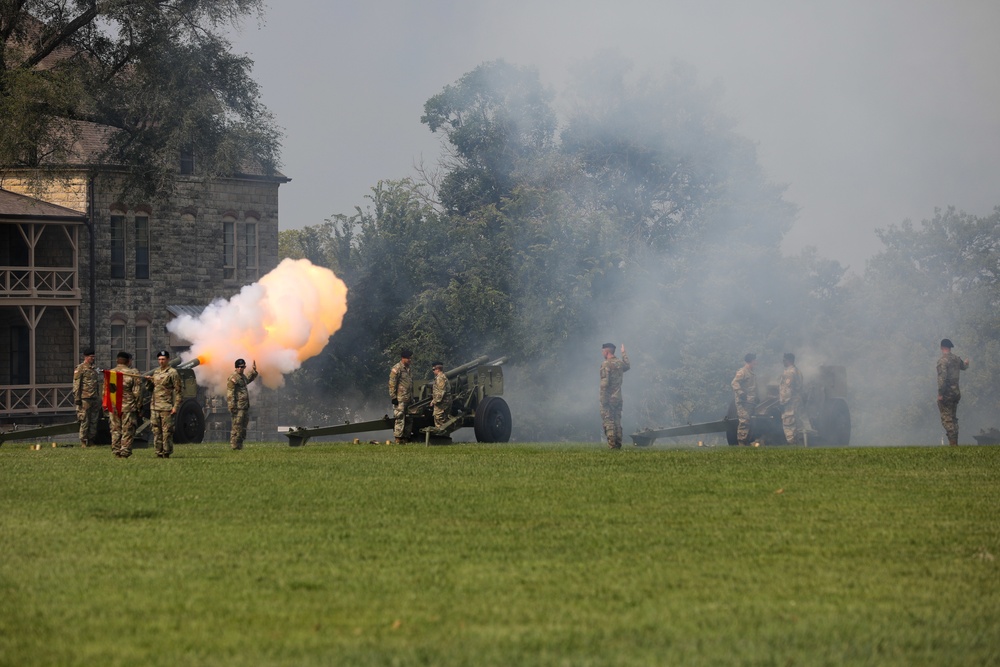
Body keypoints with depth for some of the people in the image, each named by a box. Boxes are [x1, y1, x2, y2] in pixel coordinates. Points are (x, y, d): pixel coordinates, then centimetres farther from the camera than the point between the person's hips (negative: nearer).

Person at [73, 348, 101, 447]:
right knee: (85, 422, -5)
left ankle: (92, 441, 13)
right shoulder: (80, 369, -4)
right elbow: (76, 385, -8)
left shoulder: (94, 370, 18)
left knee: (94, 421, 7)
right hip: (85, 399, -7)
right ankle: (83, 442, -1)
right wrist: (77, 398, -13)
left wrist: (99, 398, 20)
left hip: (95, 399, 7)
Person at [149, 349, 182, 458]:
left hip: (166, 407, -7)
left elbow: (177, 391, -6)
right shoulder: (156, 372, 17)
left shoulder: (173, 373, -4)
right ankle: (159, 453, 9)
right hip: (155, 407, 7)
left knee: (167, 431, -5)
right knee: (156, 431, 5)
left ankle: (166, 453, -2)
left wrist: (176, 406, -13)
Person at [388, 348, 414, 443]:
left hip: (408, 400, 8)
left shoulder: (408, 369, 18)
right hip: (400, 399, -8)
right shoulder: (397, 369, -9)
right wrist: (393, 397, -16)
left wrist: (412, 398, 23)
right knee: (400, 419, -9)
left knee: (409, 421, 8)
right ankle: (398, 439, -7)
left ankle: (406, 438, 14)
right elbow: (392, 384, -12)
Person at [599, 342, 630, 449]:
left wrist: (603, 399, -17)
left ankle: (612, 444, -9)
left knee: (608, 421, -4)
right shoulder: (620, 363, 8)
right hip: (618, 398, 7)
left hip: (608, 397, -7)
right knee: (617, 421, 11)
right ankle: (618, 444, 11)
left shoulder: (606, 364, -13)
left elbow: (604, 383, -19)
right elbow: (627, 366, 33)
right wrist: (624, 353, 44)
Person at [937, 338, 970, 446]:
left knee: (947, 419, -6)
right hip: (956, 393, 7)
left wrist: (940, 393, -20)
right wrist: (966, 363, 53)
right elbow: (964, 367, 30)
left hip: (946, 394, -7)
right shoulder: (957, 359, 7)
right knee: (953, 418, 16)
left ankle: (952, 442, -13)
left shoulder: (942, 360, -15)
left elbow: (942, 378, -22)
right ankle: (955, 442, 17)